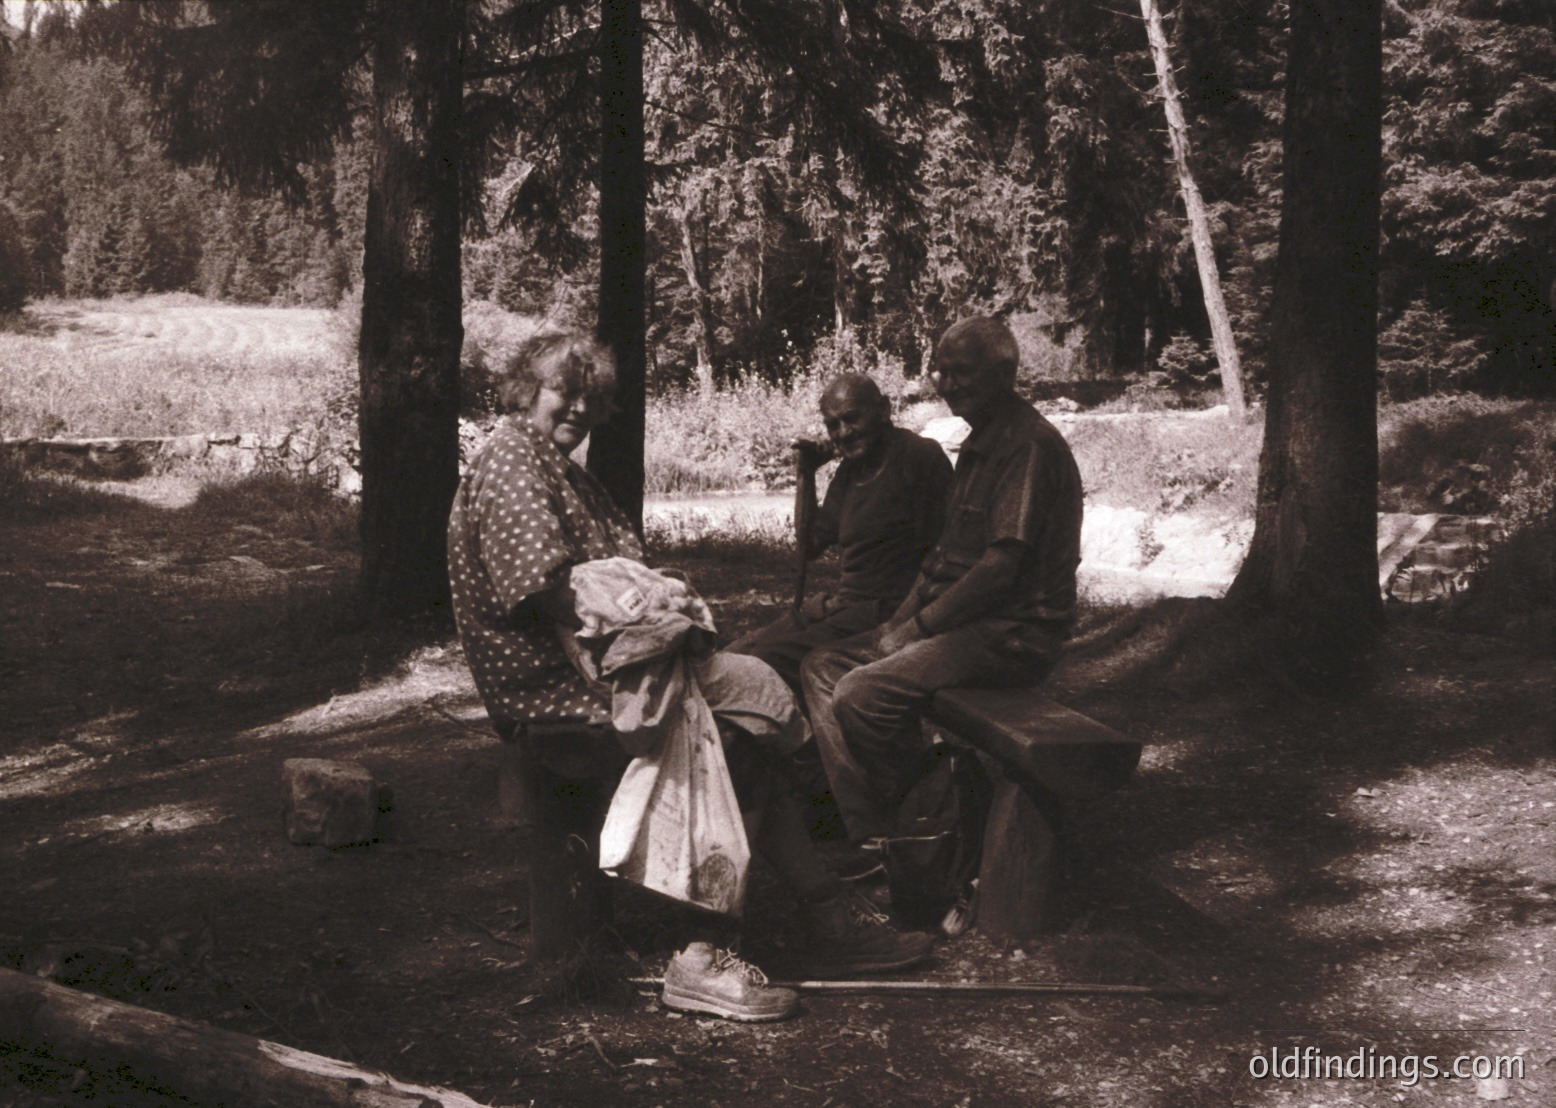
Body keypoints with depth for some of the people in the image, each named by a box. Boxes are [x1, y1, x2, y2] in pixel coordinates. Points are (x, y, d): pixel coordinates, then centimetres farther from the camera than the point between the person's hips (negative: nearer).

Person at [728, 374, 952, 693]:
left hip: (884, 613, -9)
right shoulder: (850, 467, 16)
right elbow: (811, 547, 22)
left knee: (766, 662, -23)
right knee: (735, 655, -1)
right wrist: (806, 472, 12)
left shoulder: (920, 456, -10)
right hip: (841, 606, 9)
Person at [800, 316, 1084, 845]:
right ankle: (870, 832, -4)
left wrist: (920, 626, -14)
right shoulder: (978, 444, 18)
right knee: (823, 668, 3)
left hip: (1014, 634, -11)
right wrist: (900, 621, 7)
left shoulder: (1030, 445, -15)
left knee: (863, 694, -25)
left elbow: (1000, 568, -21)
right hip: (968, 623, 11)